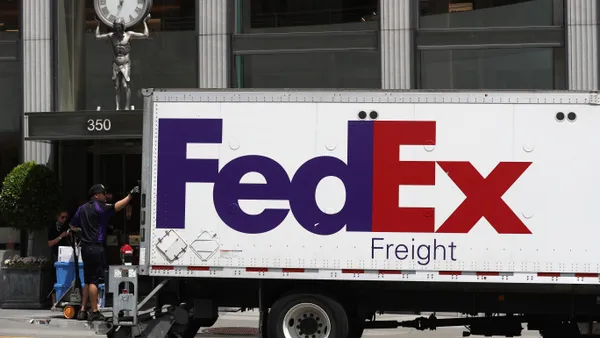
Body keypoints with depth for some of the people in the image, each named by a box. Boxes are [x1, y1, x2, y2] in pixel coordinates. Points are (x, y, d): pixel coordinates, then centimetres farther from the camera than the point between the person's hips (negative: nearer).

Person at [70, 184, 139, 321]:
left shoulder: (82, 209, 15)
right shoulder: (99, 207, -9)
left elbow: (73, 225, 23)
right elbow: (115, 207, -26)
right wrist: (130, 195, -31)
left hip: (85, 248, 8)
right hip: (96, 247, -8)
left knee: (88, 281, 14)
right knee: (94, 280, -6)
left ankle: (82, 311, 13)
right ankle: (94, 312, -4)